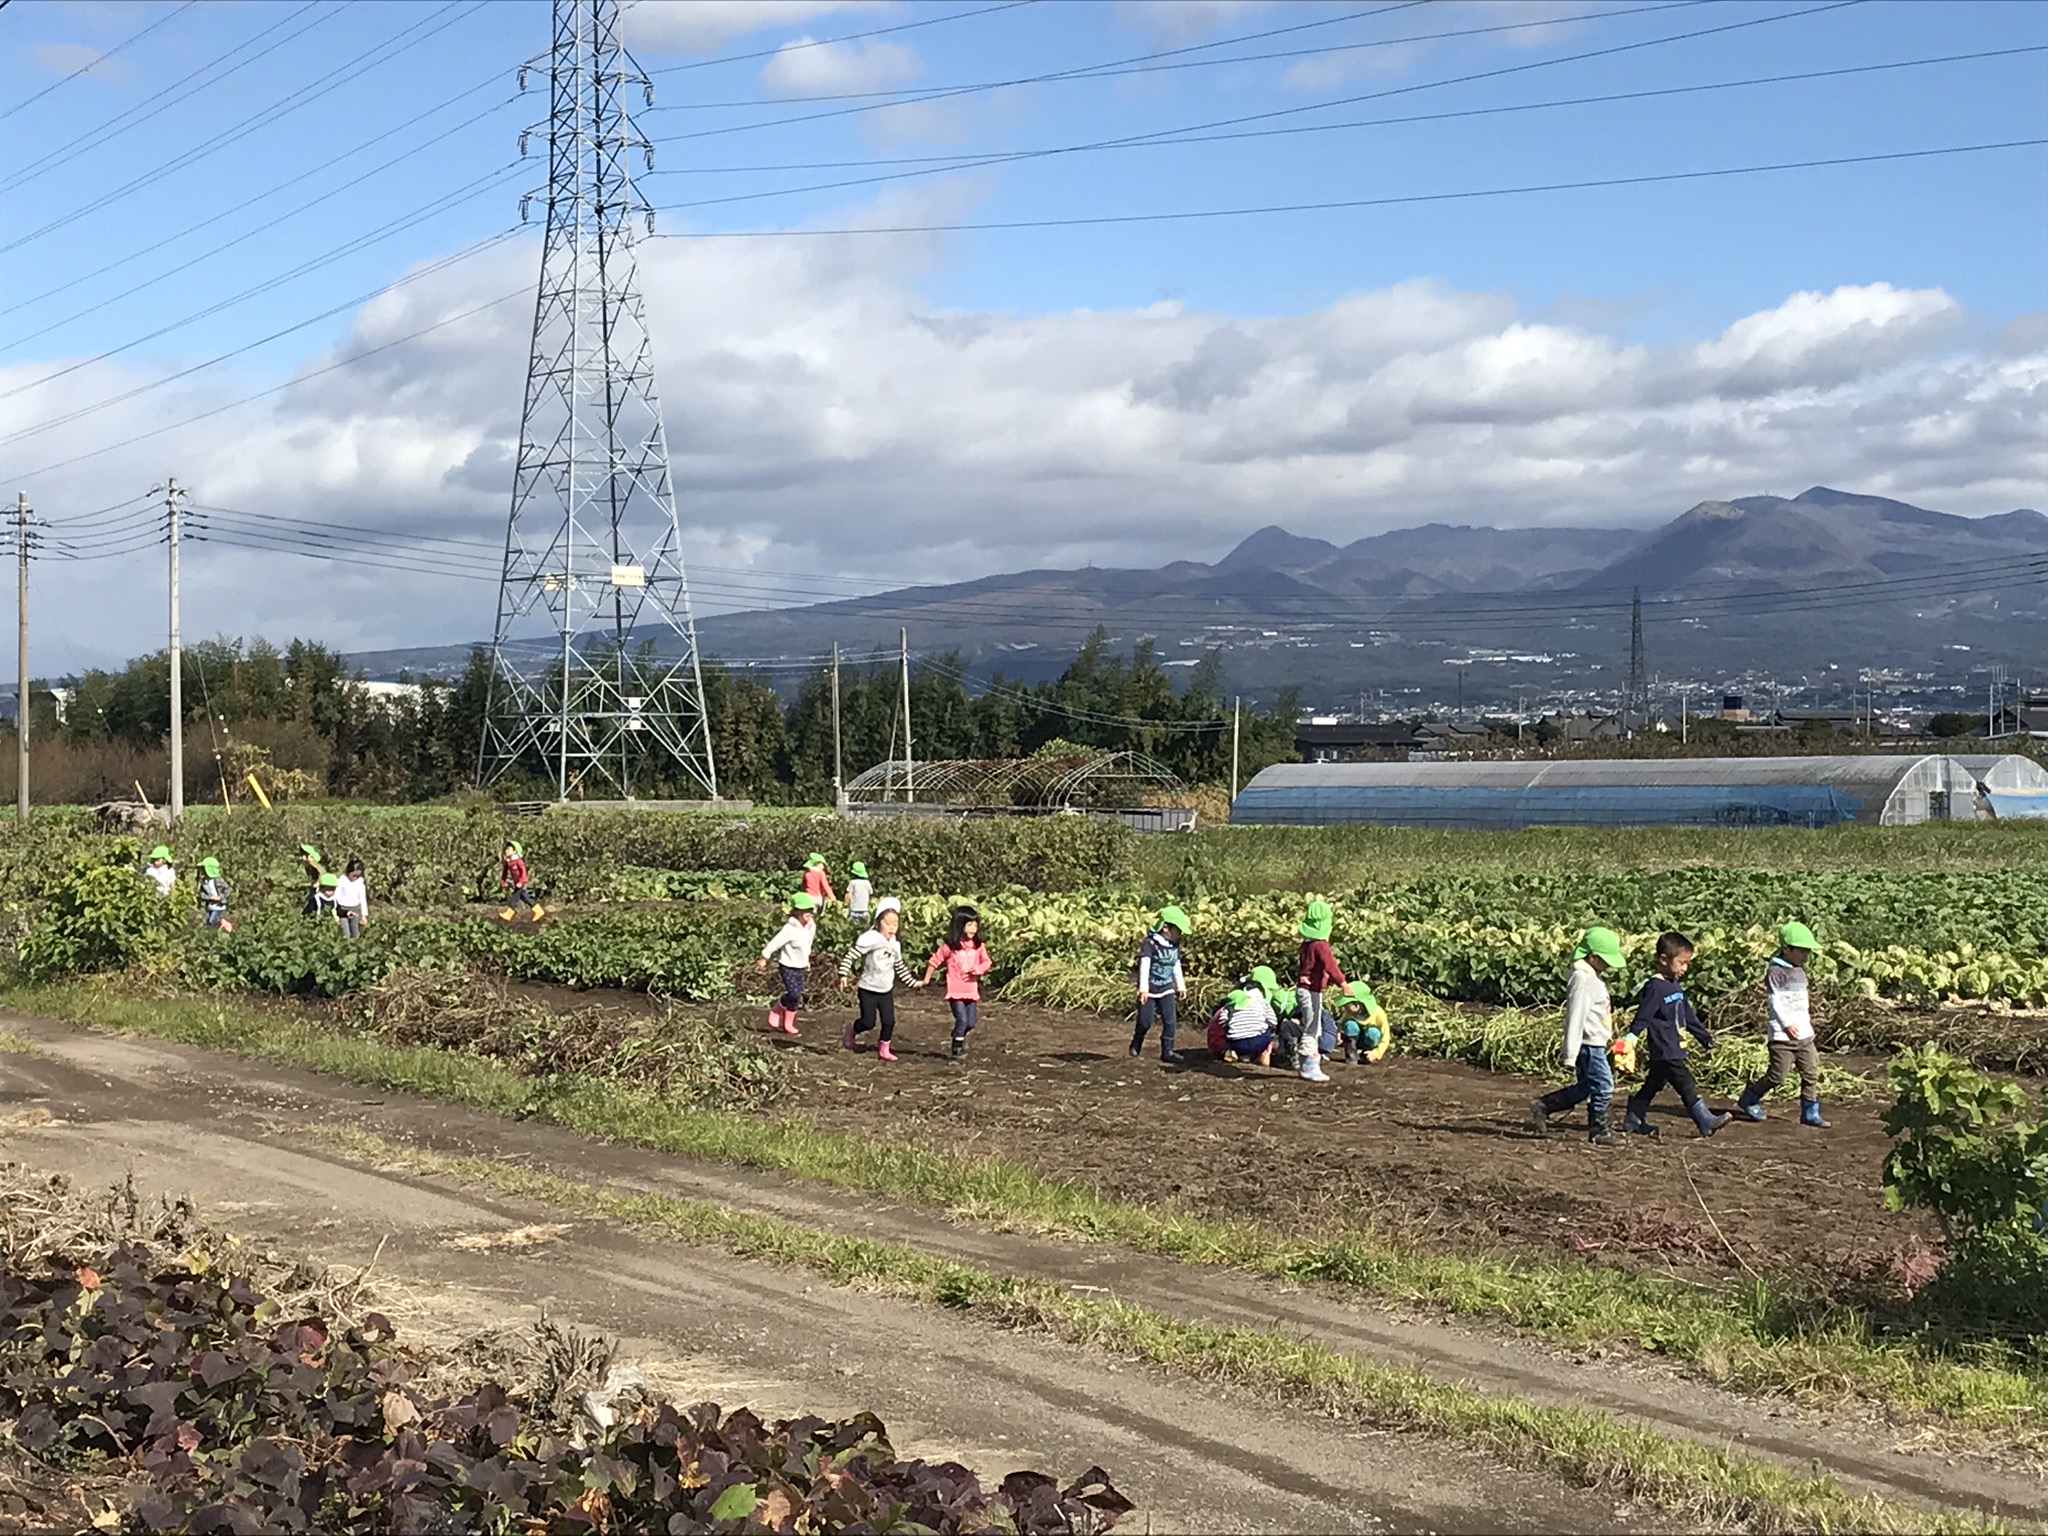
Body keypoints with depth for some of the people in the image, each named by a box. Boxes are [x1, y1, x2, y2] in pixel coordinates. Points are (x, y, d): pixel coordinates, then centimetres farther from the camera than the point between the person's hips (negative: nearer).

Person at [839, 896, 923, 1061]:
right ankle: (851, 1032, 27)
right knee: (868, 1022, -4)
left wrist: (913, 982, 18)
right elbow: (851, 956, -19)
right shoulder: (869, 939, -18)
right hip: (868, 990, -5)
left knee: (889, 1021, 0)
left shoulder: (895, 944, 4)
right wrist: (843, 974, -28)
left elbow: (900, 967, 17)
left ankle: (884, 1049, 18)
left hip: (886, 990, 5)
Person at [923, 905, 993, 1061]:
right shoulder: (949, 946, -9)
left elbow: (986, 962, 10)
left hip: (972, 990, 4)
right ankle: (957, 1048, 7)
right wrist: (926, 980, 4)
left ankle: (961, 1038, 36)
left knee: (971, 1022, 7)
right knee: (962, 1020, -11)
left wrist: (980, 969, -12)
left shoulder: (979, 946, 2)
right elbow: (934, 961, -1)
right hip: (955, 991, -4)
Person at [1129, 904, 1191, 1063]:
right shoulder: (1150, 943, -17)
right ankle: (1136, 1045, 29)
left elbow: (1177, 967, 17)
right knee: (1145, 1022, 3)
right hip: (1150, 990, -5)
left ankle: (1167, 1051, 3)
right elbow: (1144, 965, -24)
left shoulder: (1175, 945, 5)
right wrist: (1143, 987, -31)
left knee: (1171, 1021, -4)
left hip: (1167, 989, 5)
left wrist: (1181, 986, 21)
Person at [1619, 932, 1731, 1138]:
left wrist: (1704, 1037, 26)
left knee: (1653, 1085, 16)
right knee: (1686, 1086, -8)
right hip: (1665, 1051, -10)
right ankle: (1706, 1122, -7)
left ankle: (1633, 1120, 24)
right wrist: (1629, 1038, -23)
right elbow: (1642, 1017, -18)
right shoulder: (1655, 988, -15)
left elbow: (1689, 1016, 23)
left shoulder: (1676, 987, 14)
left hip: (1674, 1050, 10)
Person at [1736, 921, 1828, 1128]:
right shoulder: (1776, 971, -12)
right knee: (1778, 1074, -7)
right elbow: (1774, 1000, -17)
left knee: (1811, 1073, 6)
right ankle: (1749, 1099, 13)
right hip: (1783, 1035, -8)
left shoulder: (1800, 971, 15)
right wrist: (1786, 1023, -24)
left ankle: (1810, 1113, 13)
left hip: (1804, 1034, 9)